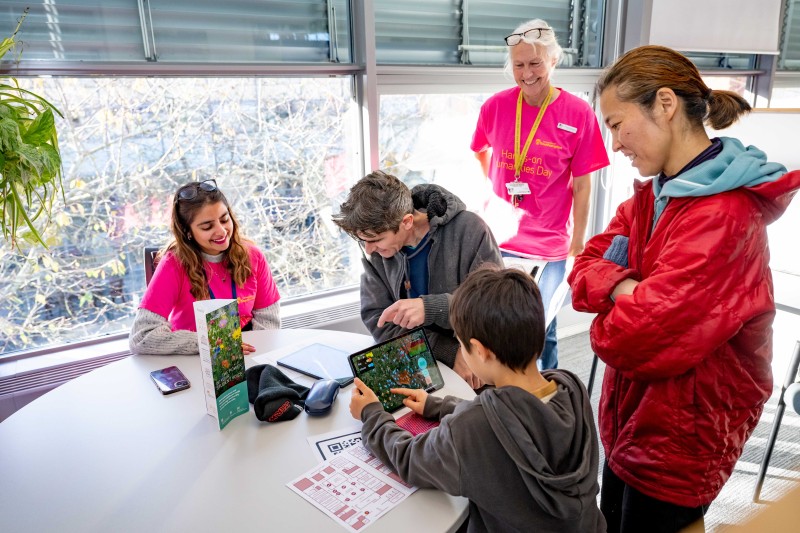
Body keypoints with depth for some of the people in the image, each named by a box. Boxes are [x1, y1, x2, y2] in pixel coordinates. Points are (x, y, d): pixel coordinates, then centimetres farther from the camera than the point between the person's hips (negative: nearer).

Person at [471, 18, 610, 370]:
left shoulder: (578, 113, -9)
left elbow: (582, 186, -4)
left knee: (542, 330, 8)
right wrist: (493, 191, 6)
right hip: (498, 239, 2)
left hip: (549, 246, -2)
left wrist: (578, 243, -2)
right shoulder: (495, 106, -3)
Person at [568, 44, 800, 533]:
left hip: (680, 437, -8)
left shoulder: (722, 215, -27)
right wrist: (624, 290, -21)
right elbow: (589, 263, -1)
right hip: (634, 417, 8)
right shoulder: (658, 191, 4)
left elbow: (633, 334, -31)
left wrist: (610, 314, -9)